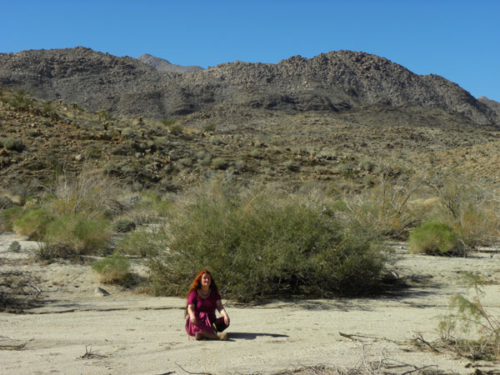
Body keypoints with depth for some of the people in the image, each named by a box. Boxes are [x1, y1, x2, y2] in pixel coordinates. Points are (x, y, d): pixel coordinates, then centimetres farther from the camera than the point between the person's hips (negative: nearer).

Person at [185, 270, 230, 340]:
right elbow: (190, 307, -8)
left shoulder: (214, 292, 12)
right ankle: (216, 335, -61)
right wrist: (192, 316, -33)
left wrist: (225, 315, -24)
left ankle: (202, 334, -47)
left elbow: (220, 306, -1)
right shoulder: (194, 293, 4)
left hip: (210, 321, 3)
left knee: (225, 321, -25)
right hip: (198, 320, -3)